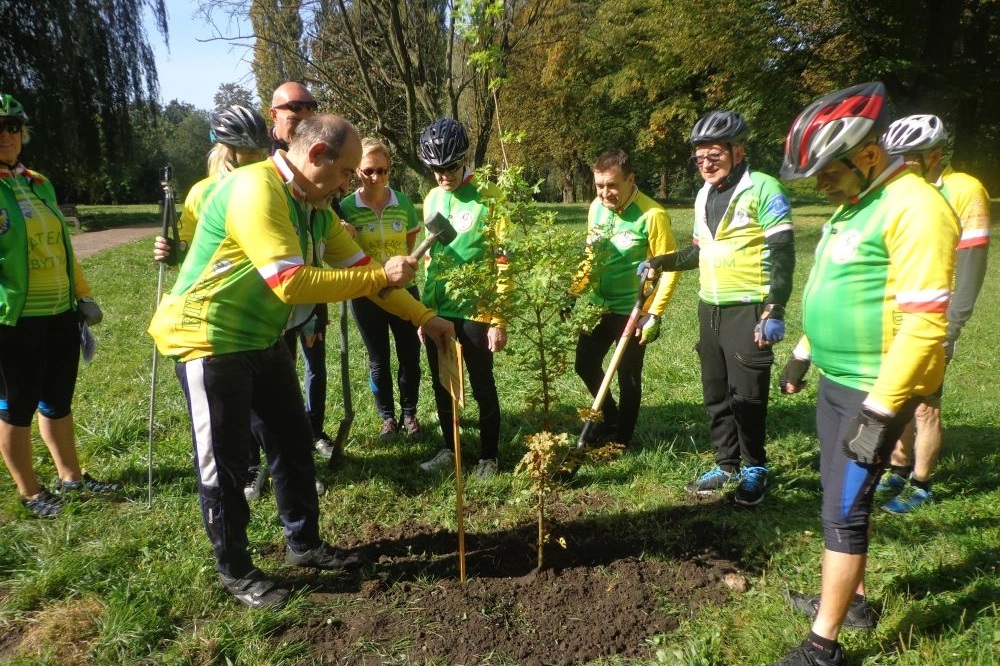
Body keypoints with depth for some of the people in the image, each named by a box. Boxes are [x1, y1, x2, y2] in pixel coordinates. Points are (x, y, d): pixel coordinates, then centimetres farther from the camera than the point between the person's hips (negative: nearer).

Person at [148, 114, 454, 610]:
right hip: (209, 340, -9)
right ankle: (235, 571, 22)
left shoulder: (315, 206, 5)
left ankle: (303, 543, 31)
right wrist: (381, 277, -27)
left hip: (264, 340, 9)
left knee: (294, 441, 14)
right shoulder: (256, 191, -25)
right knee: (225, 464, 3)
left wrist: (422, 317, 3)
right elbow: (291, 283, -33)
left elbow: (358, 264, 7)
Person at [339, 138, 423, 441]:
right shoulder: (347, 207, -9)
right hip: (366, 295, -1)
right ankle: (388, 417, 28)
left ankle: (409, 412, 30)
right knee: (378, 360, 11)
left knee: (410, 356, 10)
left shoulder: (403, 203, -4)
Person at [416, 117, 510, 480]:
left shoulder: (488, 198, -10)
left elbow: (503, 262, -11)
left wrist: (499, 319, -13)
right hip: (437, 311, 6)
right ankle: (451, 449, 32)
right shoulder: (432, 199, 9)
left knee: (482, 386, 7)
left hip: (475, 311, -6)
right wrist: (425, 308, 14)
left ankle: (489, 455, 23)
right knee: (441, 385, 15)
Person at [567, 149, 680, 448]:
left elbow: (669, 268, -17)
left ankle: (620, 440, 25)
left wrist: (654, 314, -20)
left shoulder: (652, 215, -19)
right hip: (599, 306, 6)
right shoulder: (596, 208, 0)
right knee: (585, 365, 15)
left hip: (632, 311, -6)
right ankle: (609, 417, 38)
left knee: (628, 378, 6)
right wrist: (573, 293, 7)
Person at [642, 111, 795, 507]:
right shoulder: (703, 196, 13)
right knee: (716, 393, 12)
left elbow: (782, 255, -13)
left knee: (747, 395, -1)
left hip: (749, 310, -7)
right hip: (710, 309, 7)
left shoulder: (764, 190, -10)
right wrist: (659, 263, 12)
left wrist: (774, 312, -19)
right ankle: (726, 464, 25)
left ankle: (755, 469, 17)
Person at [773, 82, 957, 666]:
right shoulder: (856, 204, 11)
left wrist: (878, 411, -25)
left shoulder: (914, 208, -20)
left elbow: (924, 325, -25)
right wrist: (803, 354, 25)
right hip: (836, 382, 9)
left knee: (844, 512, -3)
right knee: (842, 497, 19)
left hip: (875, 392, -9)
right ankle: (852, 600, 37)